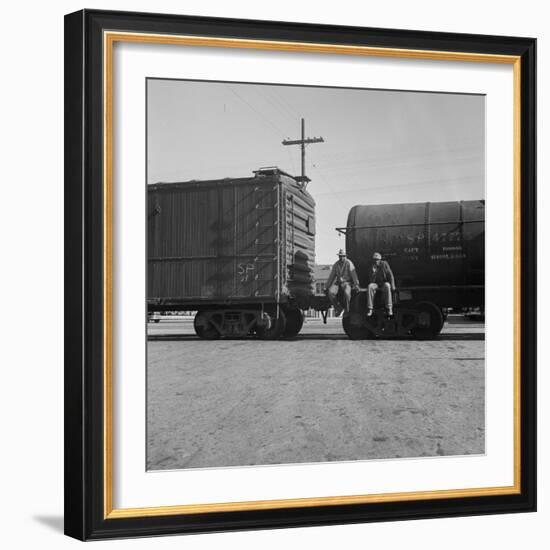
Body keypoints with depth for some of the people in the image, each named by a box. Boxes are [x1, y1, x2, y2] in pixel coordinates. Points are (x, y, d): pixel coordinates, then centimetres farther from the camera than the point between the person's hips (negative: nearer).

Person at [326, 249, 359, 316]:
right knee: (331, 292, -25)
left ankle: (346, 310, -19)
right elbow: (331, 276, 14)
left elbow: (353, 273, -12)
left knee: (347, 293, -37)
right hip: (338, 282, 4)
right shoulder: (336, 265, 10)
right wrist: (327, 287, 12)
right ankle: (338, 308, -8)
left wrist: (356, 284, -21)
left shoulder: (349, 263, -5)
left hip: (347, 282, -4)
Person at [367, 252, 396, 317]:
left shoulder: (384, 264, -5)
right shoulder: (372, 267, 0)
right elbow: (371, 280, -7)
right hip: (376, 284, 2)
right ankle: (370, 309, -29)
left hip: (384, 283, -2)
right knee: (369, 287, -30)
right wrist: (373, 272, -23)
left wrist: (393, 286, -13)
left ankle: (389, 308, -36)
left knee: (387, 286, -37)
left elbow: (390, 275, -4)